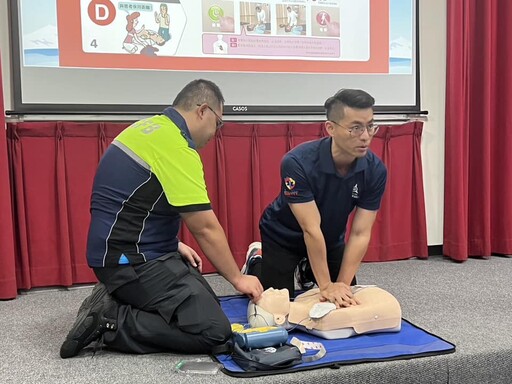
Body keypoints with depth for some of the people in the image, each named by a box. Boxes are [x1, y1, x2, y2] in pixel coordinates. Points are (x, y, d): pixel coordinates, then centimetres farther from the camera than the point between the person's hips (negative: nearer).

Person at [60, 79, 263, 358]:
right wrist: (237, 279, -4)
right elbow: (206, 228, -17)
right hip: (132, 260, -10)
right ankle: (110, 320, -9)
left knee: (205, 302, 14)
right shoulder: (177, 146, -19)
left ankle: (115, 298, 9)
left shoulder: (150, 127, 11)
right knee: (214, 330, -15)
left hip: (125, 249, 10)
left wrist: (173, 244, 14)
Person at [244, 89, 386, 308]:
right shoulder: (298, 163, -37)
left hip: (331, 237, 4)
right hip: (284, 236, -4)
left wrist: (342, 285, -25)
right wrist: (326, 287, -30)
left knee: (347, 301, 7)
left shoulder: (375, 170, -23)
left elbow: (360, 234, -20)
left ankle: (308, 273, 33)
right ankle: (255, 263, 26)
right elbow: (311, 230, -34)